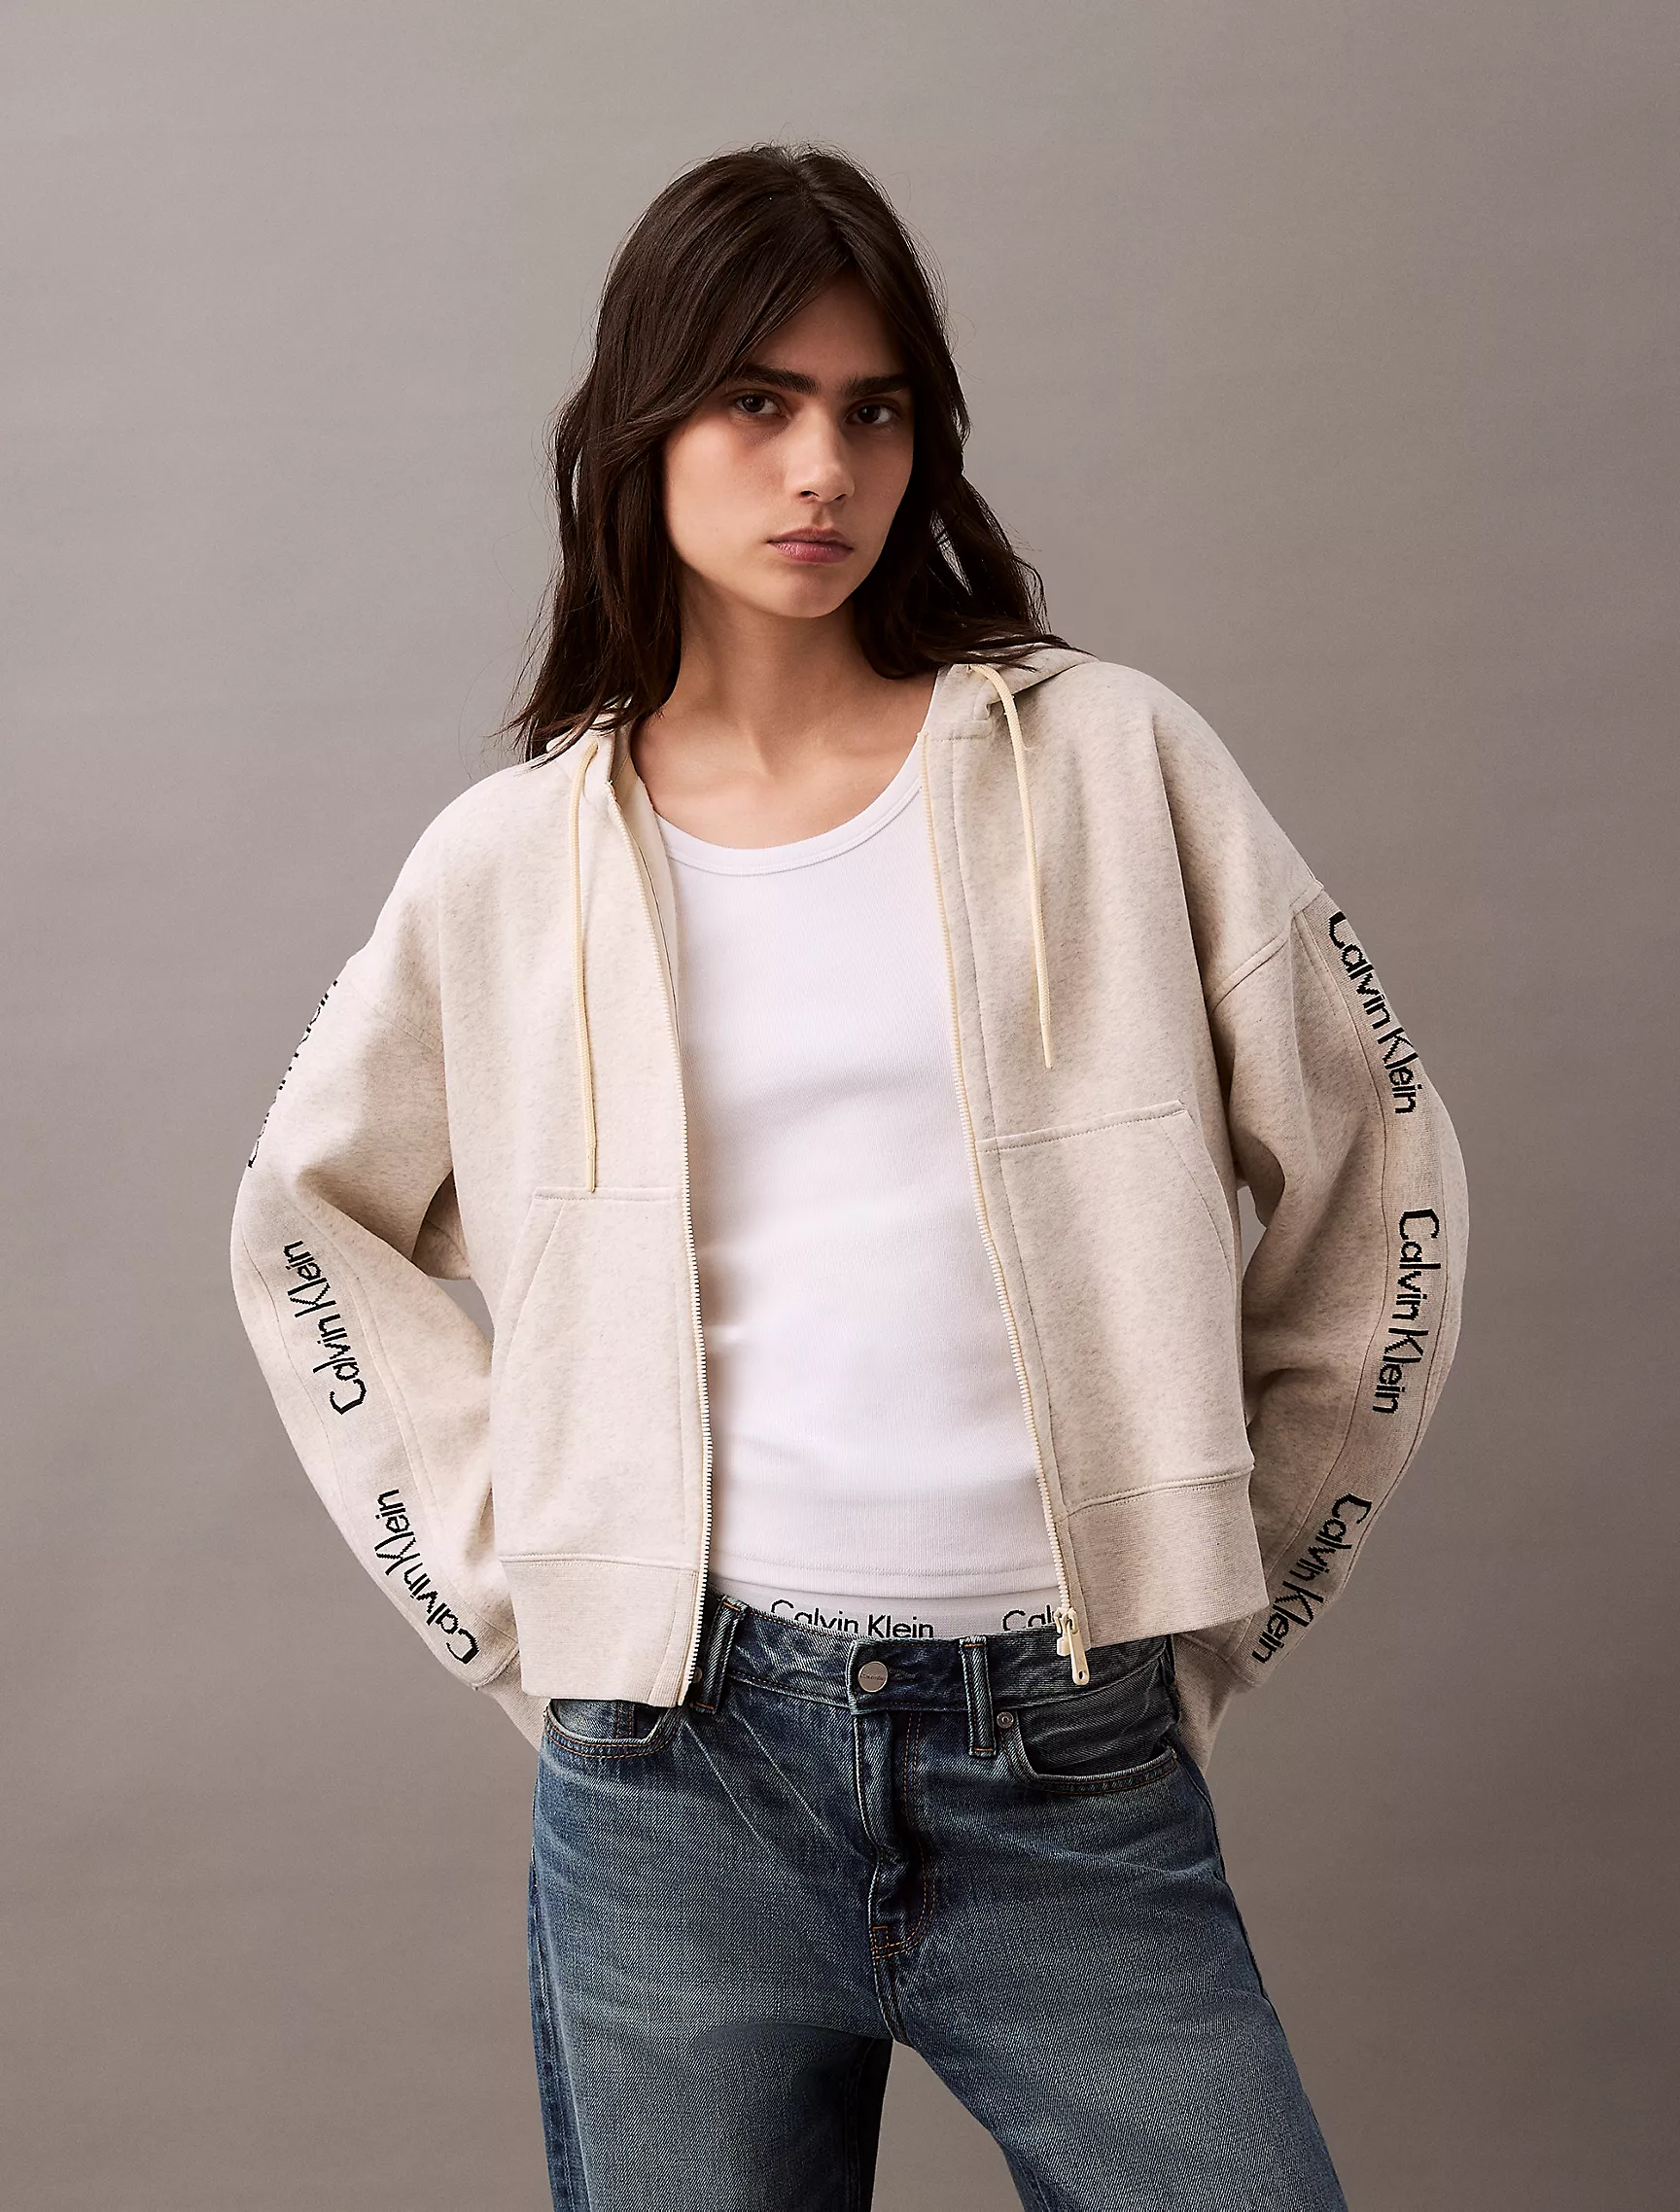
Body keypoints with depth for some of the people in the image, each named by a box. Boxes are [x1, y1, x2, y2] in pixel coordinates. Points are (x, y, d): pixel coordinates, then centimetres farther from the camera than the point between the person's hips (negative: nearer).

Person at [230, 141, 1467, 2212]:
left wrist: (1228, 1593, 5)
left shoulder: (1103, 760, 1)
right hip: (678, 1768, 1)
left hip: (1073, 1770, 0)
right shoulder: (517, 859, 4)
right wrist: (508, 1588, 8)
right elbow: (307, 1226, 17)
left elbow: (1376, 1176, 6)